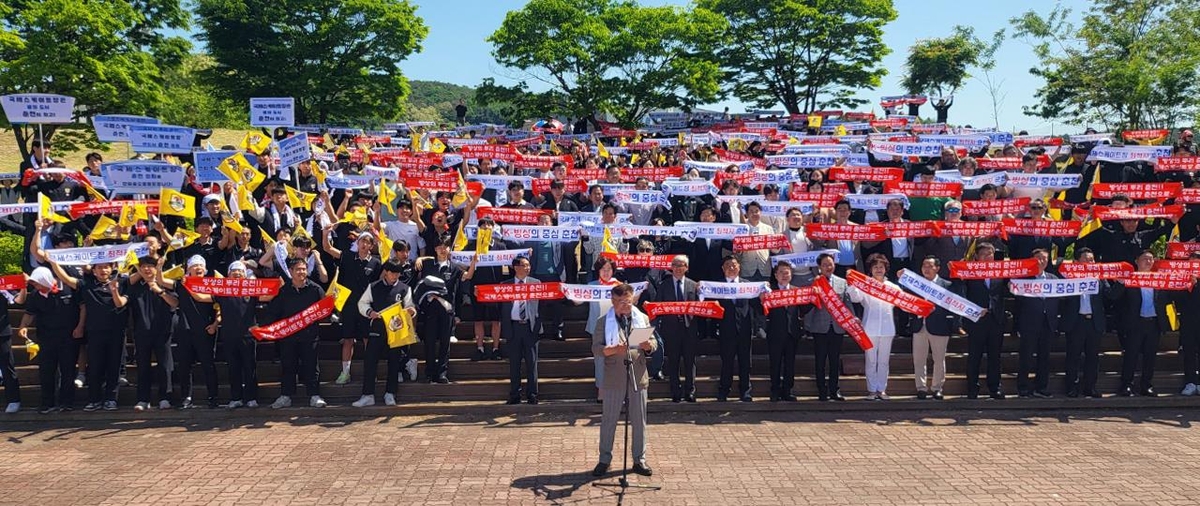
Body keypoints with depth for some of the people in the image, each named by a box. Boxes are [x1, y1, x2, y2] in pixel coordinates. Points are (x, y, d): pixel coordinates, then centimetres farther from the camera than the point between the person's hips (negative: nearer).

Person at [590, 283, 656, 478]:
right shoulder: (603, 322, 1)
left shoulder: (643, 318, 10)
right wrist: (613, 350, -24)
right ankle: (604, 460, 15)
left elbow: (653, 344, 10)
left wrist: (648, 346, -14)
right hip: (613, 378, -2)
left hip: (638, 376, 2)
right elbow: (596, 348, -6)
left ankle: (639, 460, 19)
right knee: (608, 420, 4)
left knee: (639, 421, 8)